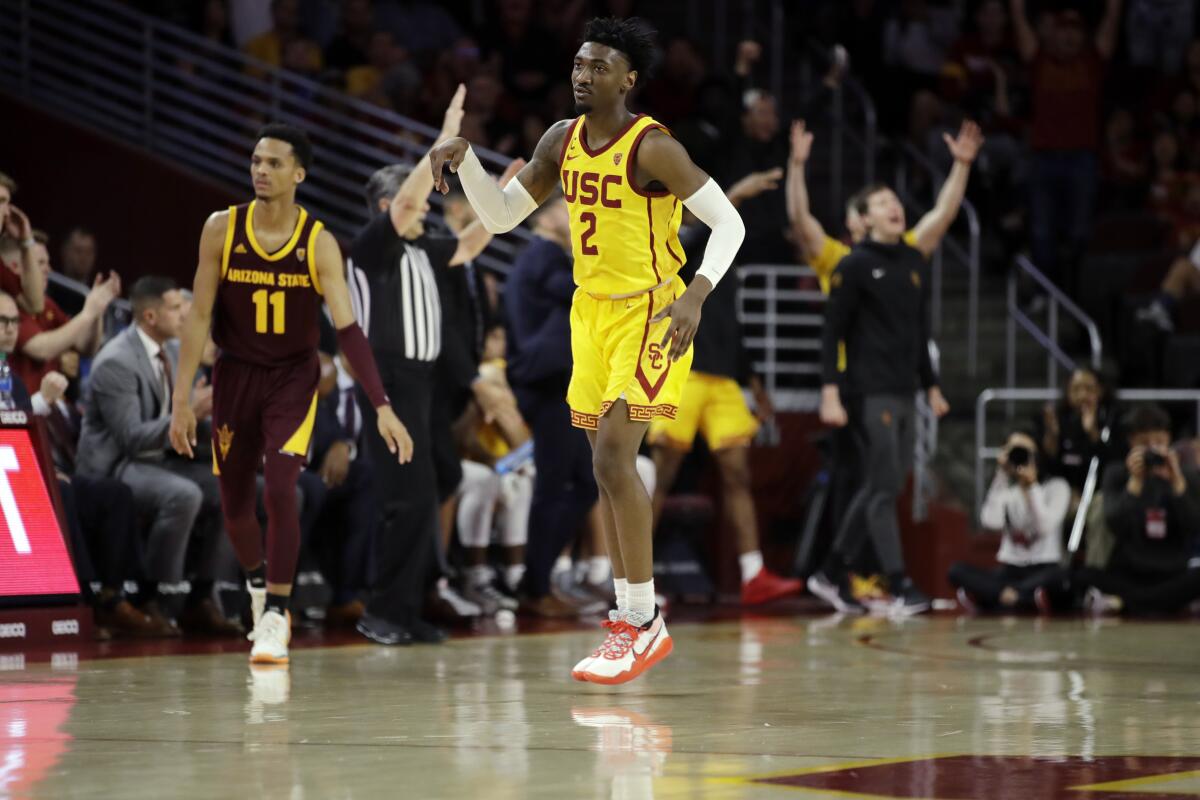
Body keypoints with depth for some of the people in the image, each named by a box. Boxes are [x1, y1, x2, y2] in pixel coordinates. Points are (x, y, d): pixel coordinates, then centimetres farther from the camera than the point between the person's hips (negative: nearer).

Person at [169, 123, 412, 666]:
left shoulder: (318, 243, -14)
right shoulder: (222, 229, -11)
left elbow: (348, 329, -17)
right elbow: (199, 317, -6)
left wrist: (382, 406, -26)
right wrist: (181, 399, -10)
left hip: (293, 376, -2)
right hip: (236, 373, 2)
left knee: (280, 488, -20)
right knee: (234, 506, 8)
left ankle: (276, 615, -8)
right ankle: (259, 583, 39)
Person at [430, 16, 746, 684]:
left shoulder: (652, 148, -17)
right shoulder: (562, 141, 5)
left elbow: (729, 222, -17)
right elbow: (501, 217, 13)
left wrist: (696, 295, -30)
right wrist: (465, 156, -3)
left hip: (649, 314, -8)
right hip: (592, 308, 8)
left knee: (613, 456, -17)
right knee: (609, 462, 11)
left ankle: (645, 624, -10)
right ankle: (631, 616, 21)